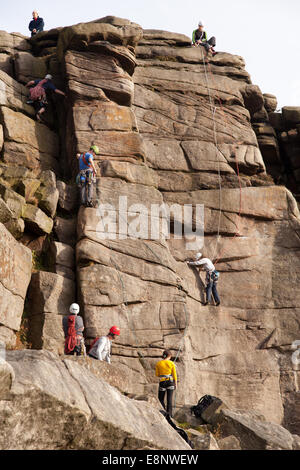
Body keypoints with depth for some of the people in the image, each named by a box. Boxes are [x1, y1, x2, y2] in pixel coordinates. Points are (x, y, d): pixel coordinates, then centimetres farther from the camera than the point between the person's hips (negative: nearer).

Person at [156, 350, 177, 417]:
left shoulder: (158, 363, -1)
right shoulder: (171, 363, -3)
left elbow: (157, 374, 4)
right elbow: (174, 374, -1)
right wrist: (176, 384, 8)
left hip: (162, 382, 0)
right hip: (170, 381, 0)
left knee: (161, 399, 11)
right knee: (169, 399, 3)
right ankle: (169, 414, -1)